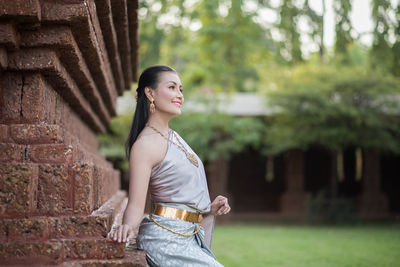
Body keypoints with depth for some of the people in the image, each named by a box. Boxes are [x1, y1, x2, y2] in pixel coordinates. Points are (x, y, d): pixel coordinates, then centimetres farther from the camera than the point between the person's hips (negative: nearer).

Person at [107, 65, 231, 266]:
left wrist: (210, 208, 10)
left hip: (189, 237, 9)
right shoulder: (145, 144, -13)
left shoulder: (173, 136, 15)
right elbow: (136, 204, -17)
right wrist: (126, 227, -36)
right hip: (166, 239, -9)